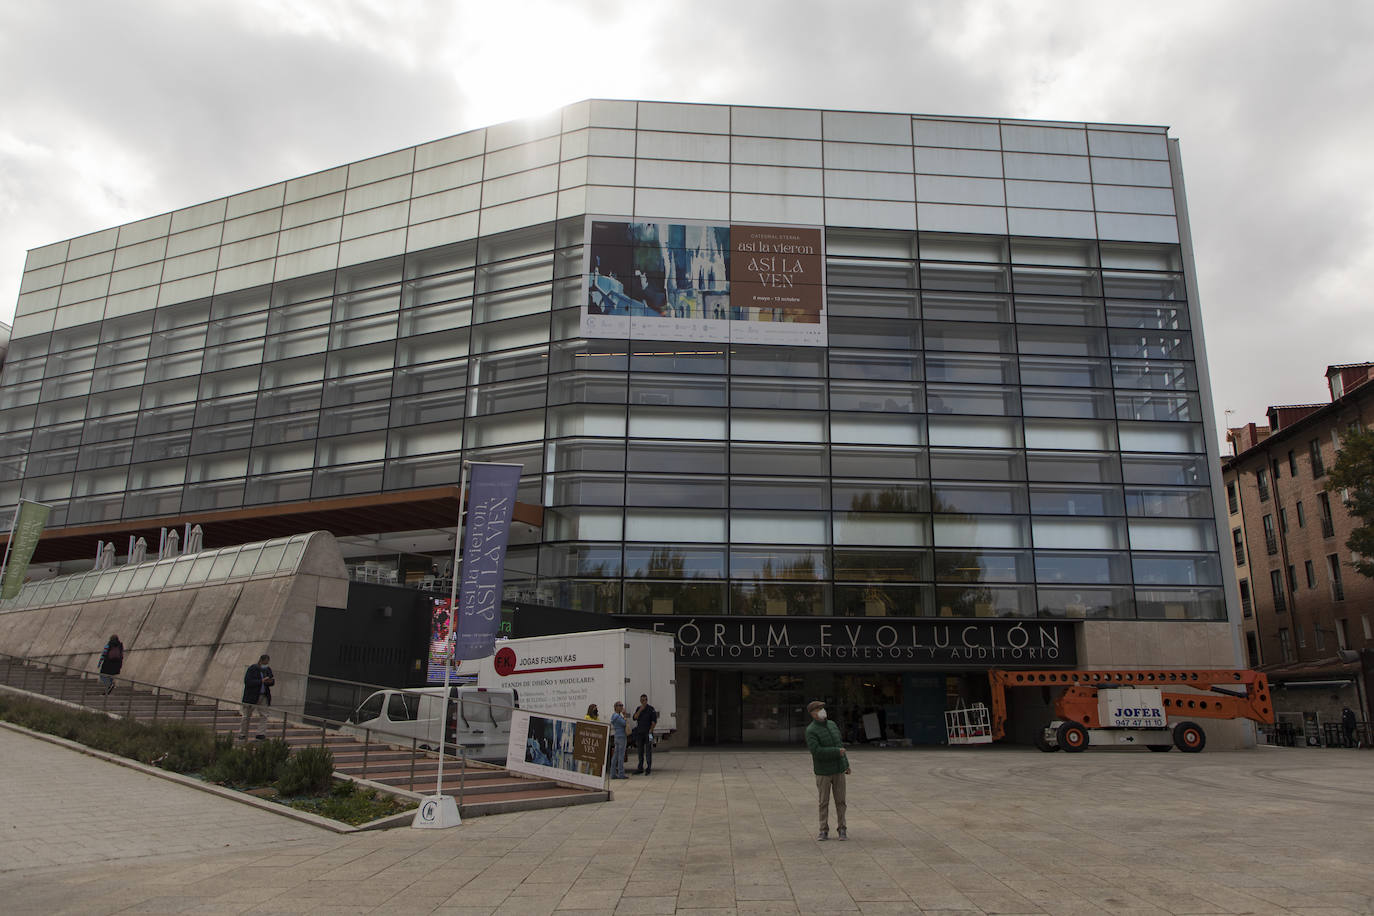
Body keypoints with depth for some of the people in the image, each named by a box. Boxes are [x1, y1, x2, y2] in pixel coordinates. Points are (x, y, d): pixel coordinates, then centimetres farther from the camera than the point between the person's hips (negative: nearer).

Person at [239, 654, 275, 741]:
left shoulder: (268, 669, 7)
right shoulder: (252, 669, -11)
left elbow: (271, 680, 16)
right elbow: (248, 682, -22)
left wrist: (271, 681, -9)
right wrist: (261, 681, -26)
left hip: (264, 697, 5)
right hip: (251, 697, -5)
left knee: (264, 715, -3)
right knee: (247, 716, 3)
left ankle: (260, 734, 1)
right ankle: (242, 735, 13)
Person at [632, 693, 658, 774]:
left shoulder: (651, 709, -4)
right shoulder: (638, 709, 11)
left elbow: (654, 721, -7)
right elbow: (634, 718, -3)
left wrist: (650, 731, -15)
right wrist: (640, 709, -13)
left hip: (648, 733, -5)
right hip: (639, 733, 5)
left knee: (648, 751, -4)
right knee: (640, 752, 9)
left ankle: (648, 768, 0)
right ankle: (640, 768, 15)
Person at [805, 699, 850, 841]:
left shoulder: (832, 724, 6)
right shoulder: (811, 731, -16)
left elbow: (839, 745, 13)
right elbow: (817, 751, -26)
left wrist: (847, 764, 13)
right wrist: (838, 752, -22)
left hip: (838, 770, 4)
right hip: (823, 772, -4)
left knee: (840, 801, 6)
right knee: (824, 802, 3)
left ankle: (842, 830, 15)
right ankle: (824, 831, 15)